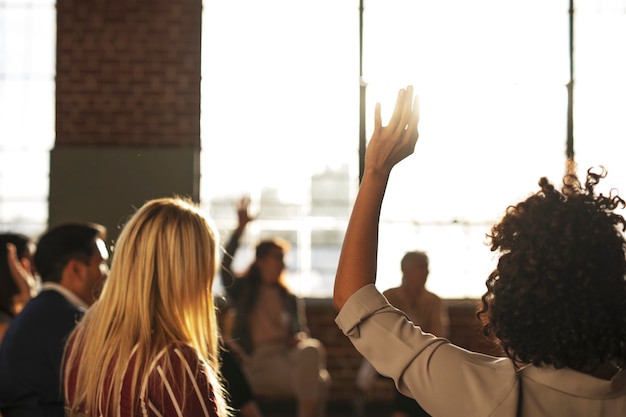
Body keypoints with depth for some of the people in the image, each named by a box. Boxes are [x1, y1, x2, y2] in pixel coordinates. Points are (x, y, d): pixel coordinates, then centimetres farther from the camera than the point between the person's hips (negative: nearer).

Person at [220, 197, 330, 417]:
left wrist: (300, 337, -8)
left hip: (288, 354, 4)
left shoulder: (290, 298, 26)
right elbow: (225, 266, -2)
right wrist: (240, 229, -9)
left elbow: (301, 330, 18)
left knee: (311, 349, -36)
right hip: (259, 361, -4)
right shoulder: (243, 290, 16)